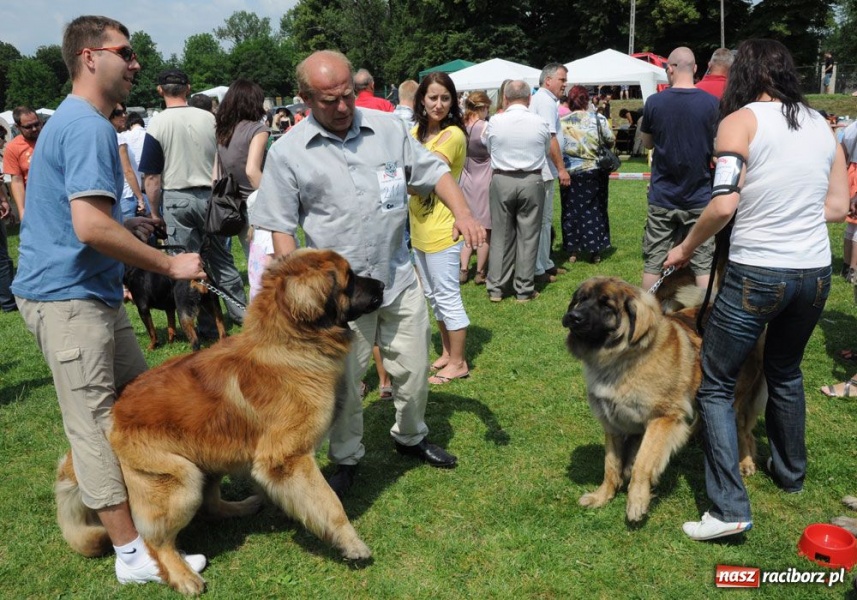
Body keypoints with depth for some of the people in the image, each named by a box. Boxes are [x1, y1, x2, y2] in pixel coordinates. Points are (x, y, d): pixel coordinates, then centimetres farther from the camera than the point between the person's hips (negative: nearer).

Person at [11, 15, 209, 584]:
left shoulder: (73, 120, 17)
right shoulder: (88, 127, -17)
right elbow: (91, 227, -27)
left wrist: (129, 226, 17)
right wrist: (170, 264, -19)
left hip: (93, 293, 10)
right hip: (69, 297, -10)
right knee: (96, 423, -4)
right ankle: (133, 554, 5)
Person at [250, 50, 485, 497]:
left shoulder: (388, 129, 2)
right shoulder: (287, 153, -5)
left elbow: (435, 172, 10)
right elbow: (281, 228, -3)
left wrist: (462, 213, -8)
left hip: (399, 278, 3)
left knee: (413, 370, 15)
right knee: (344, 384, 10)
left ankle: (411, 437, 41)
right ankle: (346, 460, 33)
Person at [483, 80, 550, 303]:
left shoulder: (495, 122, -6)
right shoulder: (540, 123, -5)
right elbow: (548, 150, 9)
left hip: (501, 180, 1)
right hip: (531, 181, -1)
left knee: (500, 234, 9)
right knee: (528, 236, 6)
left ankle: (495, 288, 13)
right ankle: (524, 289, 10)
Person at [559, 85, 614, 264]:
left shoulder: (562, 122, -3)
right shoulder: (598, 119, -4)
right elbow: (610, 141, -4)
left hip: (570, 172, 1)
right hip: (594, 172, 0)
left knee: (571, 210, 9)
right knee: (594, 211, 8)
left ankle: (572, 251, 12)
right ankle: (595, 251, 11)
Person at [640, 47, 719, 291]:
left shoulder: (654, 102, -5)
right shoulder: (712, 103, -6)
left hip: (662, 197, 1)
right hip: (699, 197, 0)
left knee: (653, 263, 9)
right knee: (703, 264, 4)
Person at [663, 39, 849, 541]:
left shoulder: (741, 121, -8)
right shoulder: (822, 125, 9)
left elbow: (724, 204, -18)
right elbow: (838, 207, 10)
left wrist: (686, 248, -3)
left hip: (757, 273, -6)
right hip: (816, 272, 6)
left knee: (715, 385, 4)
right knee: (786, 371, 27)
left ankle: (730, 508, -2)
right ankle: (791, 473, 42)